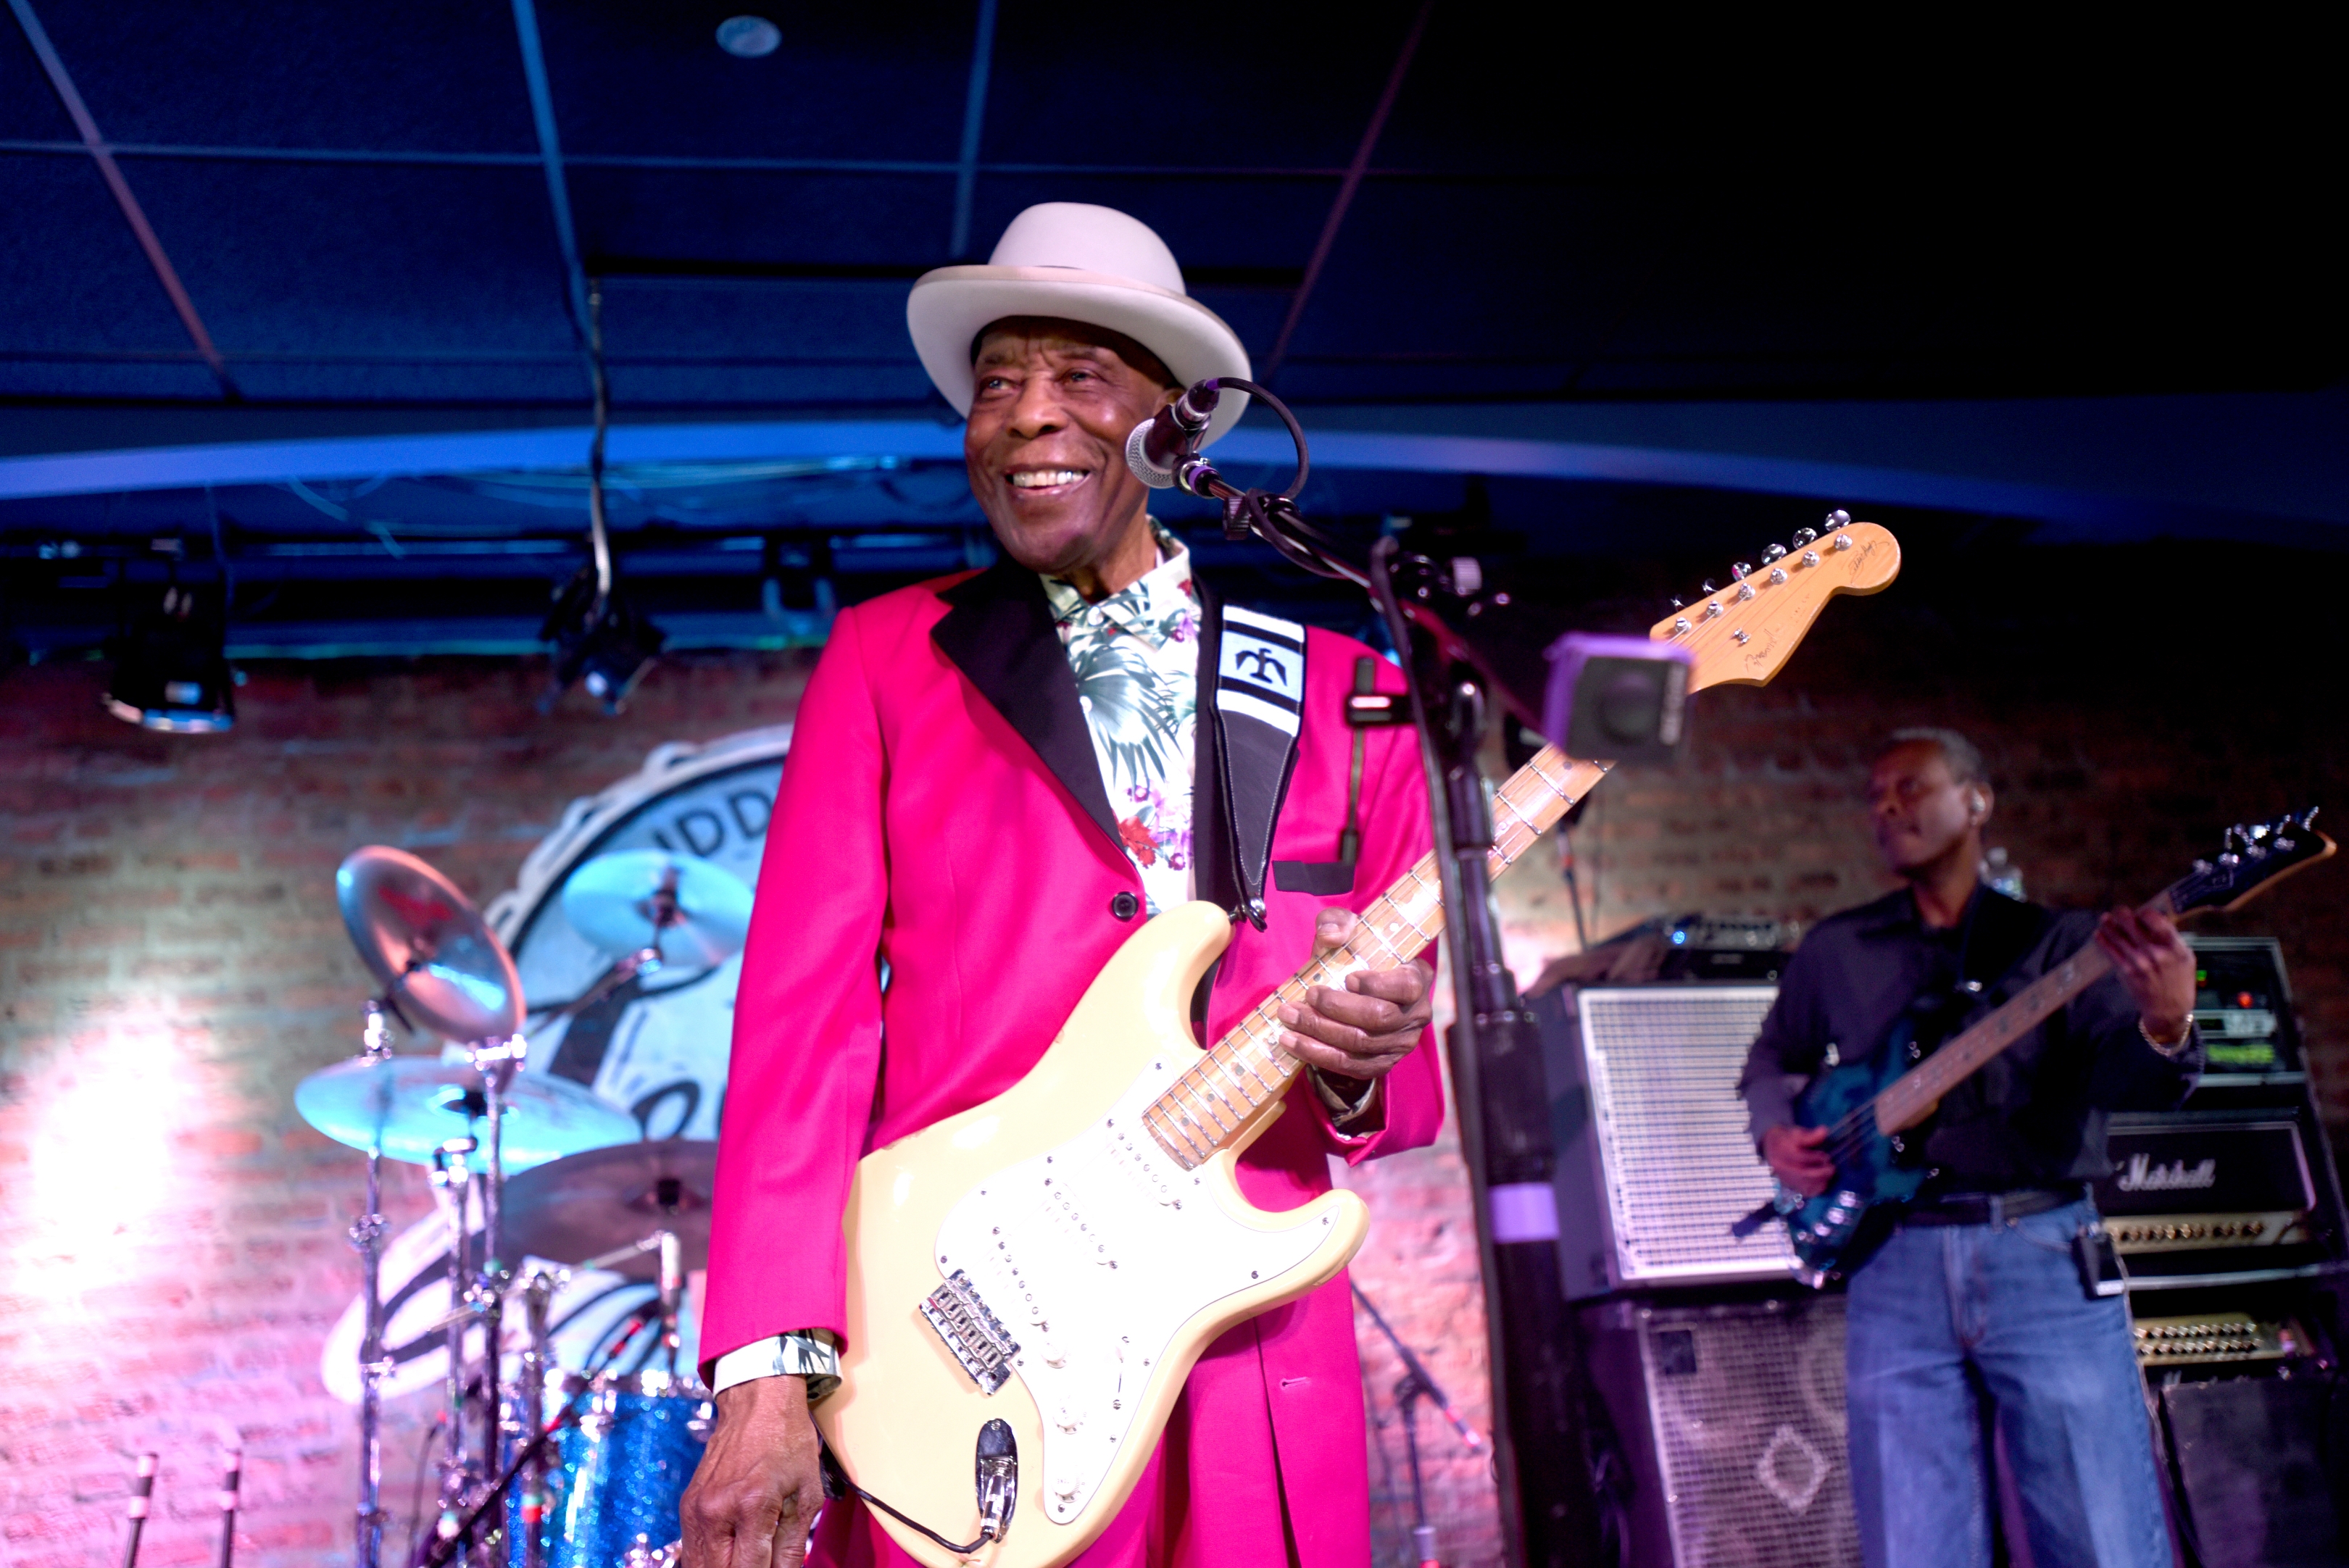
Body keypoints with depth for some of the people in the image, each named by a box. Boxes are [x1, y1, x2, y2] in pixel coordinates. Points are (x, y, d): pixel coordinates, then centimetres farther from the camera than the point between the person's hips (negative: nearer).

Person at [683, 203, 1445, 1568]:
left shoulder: (1341, 700, 7)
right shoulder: (891, 658, 4)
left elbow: (1412, 1082, 9)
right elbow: (806, 1016, -4)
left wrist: (1364, 1070, -14)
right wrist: (771, 1379, -12)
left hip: (1259, 1386, 2)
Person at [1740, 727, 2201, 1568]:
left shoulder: (2060, 939, 7)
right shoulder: (1834, 951, 14)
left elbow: (2119, 1075, -8)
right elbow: (1772, 1058, 27)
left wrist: (2164, 1025, -30)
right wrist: (1777, 1133, 6)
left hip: (2044, 1256, -1)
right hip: (1895, 1270, 2)